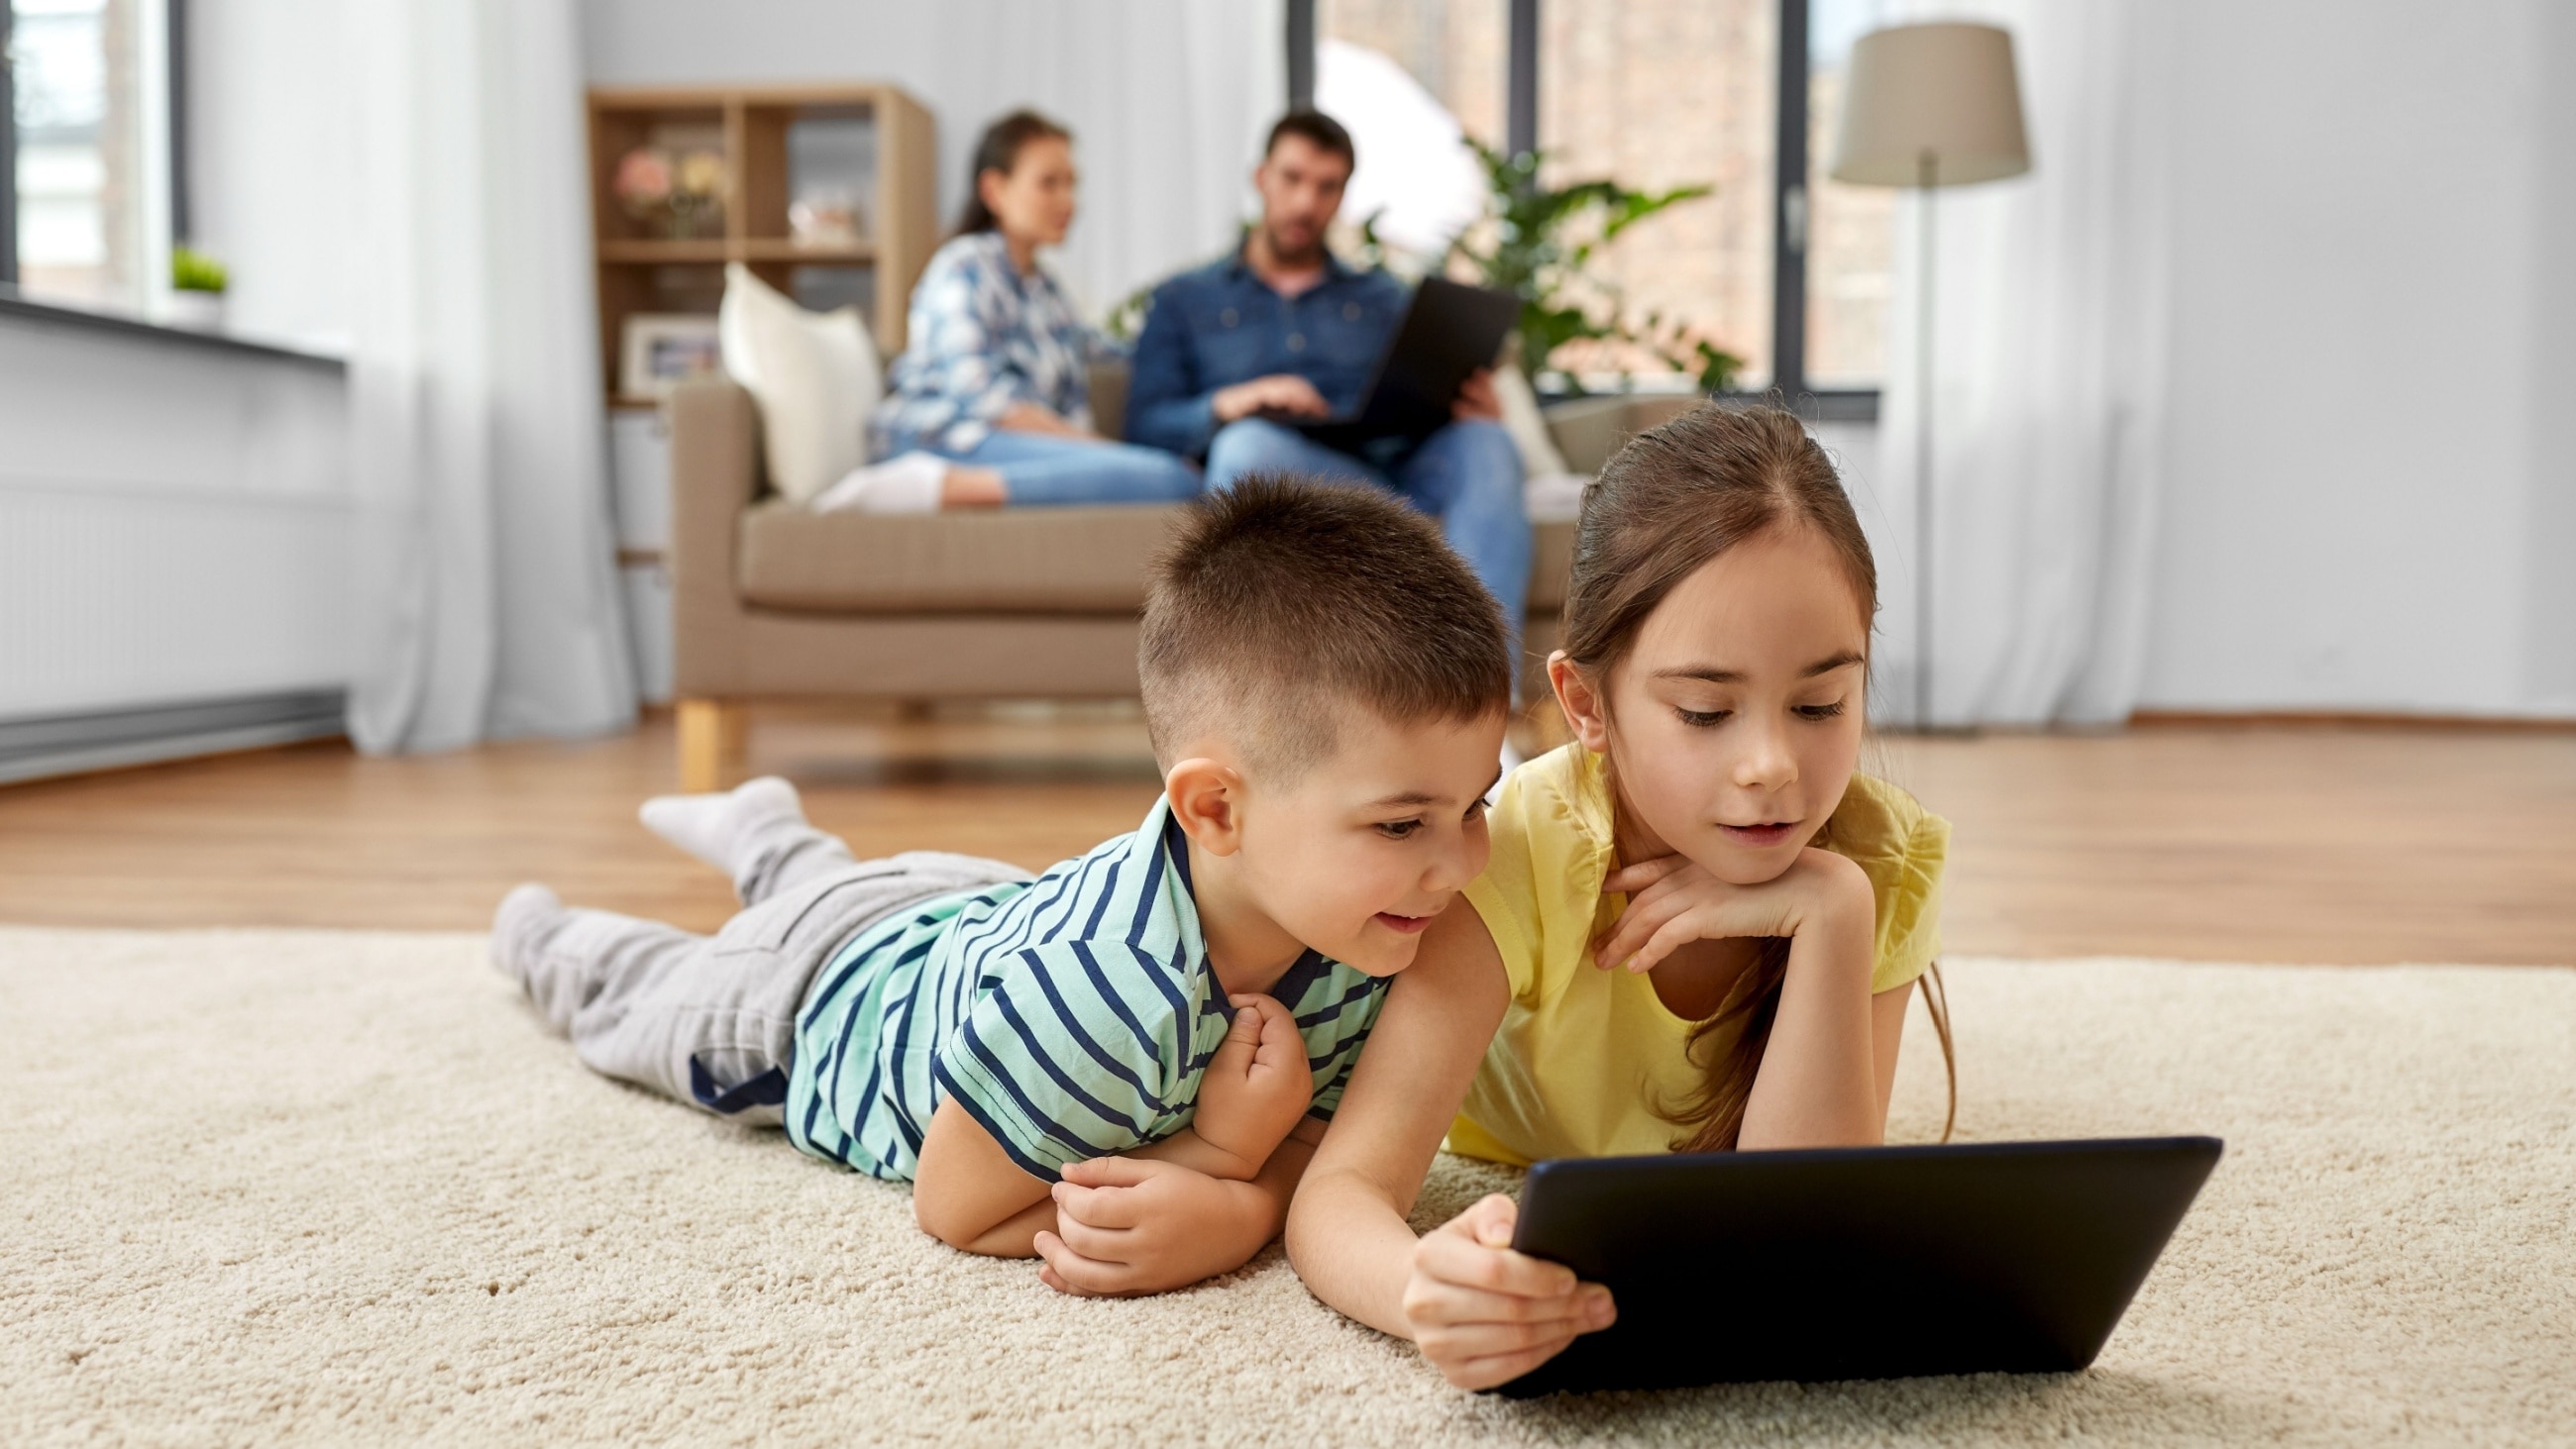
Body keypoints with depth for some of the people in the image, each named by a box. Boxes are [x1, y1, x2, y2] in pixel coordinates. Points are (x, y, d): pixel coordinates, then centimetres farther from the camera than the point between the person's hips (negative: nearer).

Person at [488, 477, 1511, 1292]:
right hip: (823, 998, -4)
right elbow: (953, 1212, -38)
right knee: (649, 994, 30)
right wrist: (1216, 1153, -44)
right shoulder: (1099, 986, -52)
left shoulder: (1359, 933, -32)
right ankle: (544, 935, 59)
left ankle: (763, 830, 67)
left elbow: (1308, 1140, -22)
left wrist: (1237, 1209, -47)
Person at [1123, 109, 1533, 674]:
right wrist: (1224, 405, -12)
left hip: (1391, 467, 2)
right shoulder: (1185, 301, 23)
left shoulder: (1383, 299, 30)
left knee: (1483, 445, -30)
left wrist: (1472, 409, -7)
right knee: (1246, 441, -38)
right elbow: (1144, 425, 9)